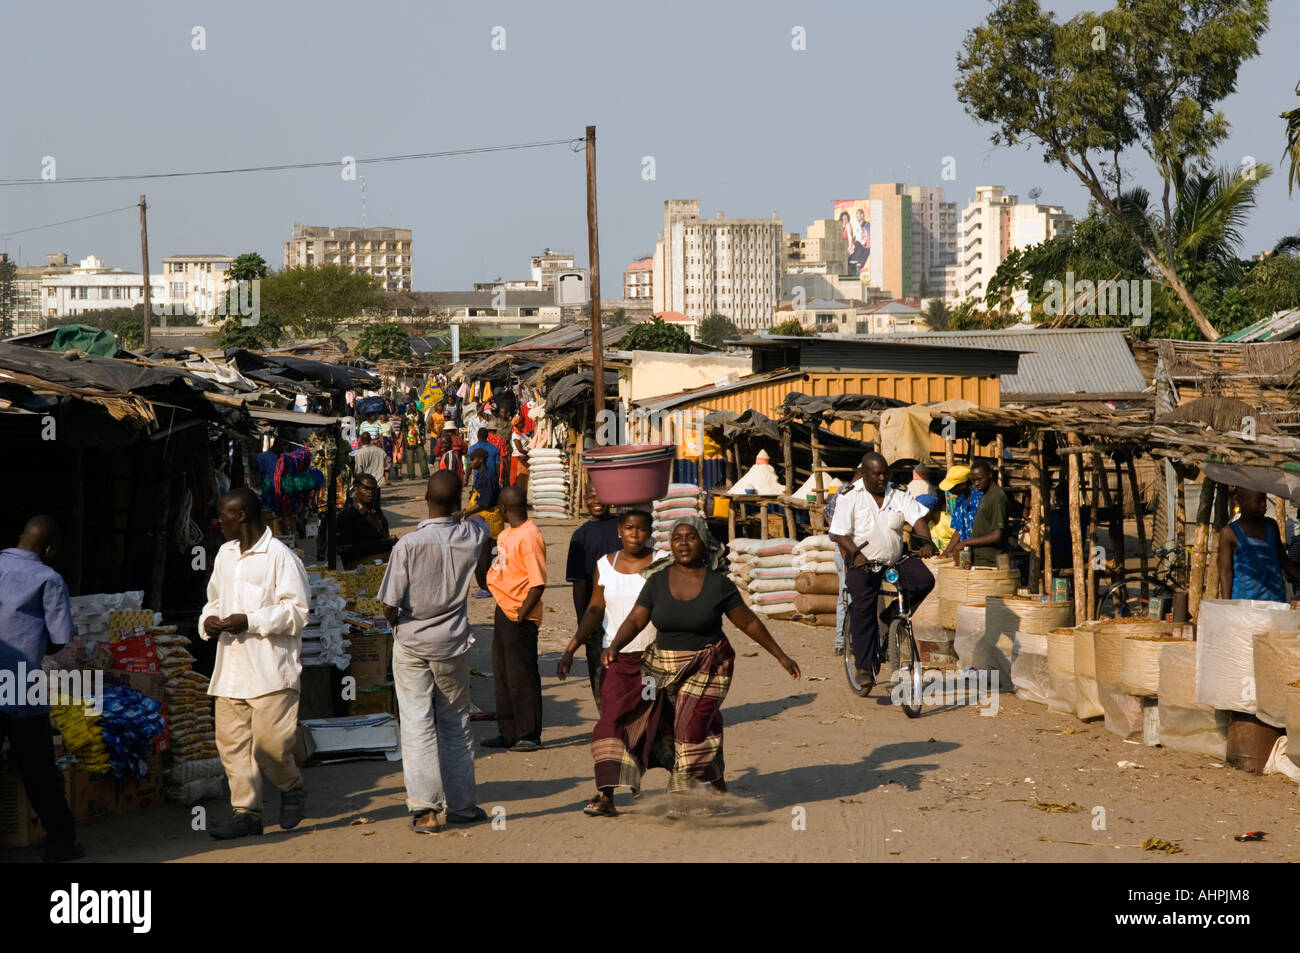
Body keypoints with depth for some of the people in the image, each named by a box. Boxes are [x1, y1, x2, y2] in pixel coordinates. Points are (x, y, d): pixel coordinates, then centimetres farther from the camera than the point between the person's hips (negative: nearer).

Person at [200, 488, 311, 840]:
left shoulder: (280, 556, -7)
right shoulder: (225, 554, 17)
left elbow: (297, 610, -11)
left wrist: (249, 621, -17)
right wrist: (209, 619, 5)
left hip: (270, 666, -7)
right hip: (231, 666, 7)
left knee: (269, 740, -10)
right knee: (231, 741, 2)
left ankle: (293, 788, 17)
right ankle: (247, 812, 8)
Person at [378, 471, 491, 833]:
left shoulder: (409, 543, -17)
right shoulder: (470, 536, -7)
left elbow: (390, 604, -15)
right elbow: (483, 522, 20)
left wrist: (398, 624, 5)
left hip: (412, 644, -3)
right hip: (452, 645, 3)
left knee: (417, 725, 0)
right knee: (456, 724, 14)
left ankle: (424, 807, -5)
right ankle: (460, 805, 22)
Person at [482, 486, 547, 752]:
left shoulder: (529, 536, -18)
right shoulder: (507, 533, 12)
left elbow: (538, 583, -21)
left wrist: (520, 616, -19)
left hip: (520, 618, -10)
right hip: (503, 611, 10)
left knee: (522, 678, -2)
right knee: (503, 676, 14)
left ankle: (529, 736, 5)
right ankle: (509, 733, 23)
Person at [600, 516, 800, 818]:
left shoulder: (719, 584, -6)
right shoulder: (657, 581, 0)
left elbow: (749, 622, 3)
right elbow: (636, 620, -5)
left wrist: (780, 656, 7)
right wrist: (614, 646, -23)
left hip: (707, 667, -3)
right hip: (663, 665, 3)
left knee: (693, 728, -13)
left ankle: (715, 797, 2)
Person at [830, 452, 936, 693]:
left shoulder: (899, 494, 2)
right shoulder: (850, 498, -6)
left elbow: (917, 518, -9)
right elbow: (841, 534, -11)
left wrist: (926, 541, -28)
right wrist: (855, 553, -29)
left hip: (896, 560, 3)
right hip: (862, 563, -3)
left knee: (924, 580, -19)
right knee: (863, 609, -15)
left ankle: (893, 617, 3)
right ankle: (864, 667, -10)